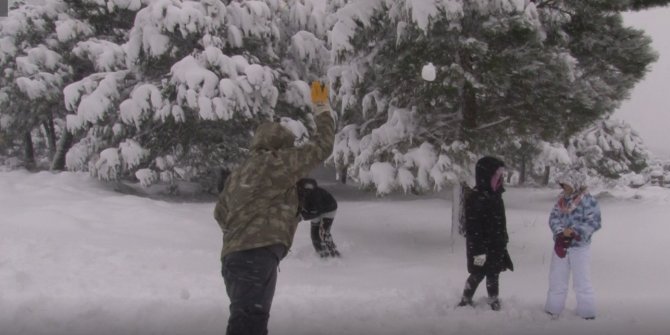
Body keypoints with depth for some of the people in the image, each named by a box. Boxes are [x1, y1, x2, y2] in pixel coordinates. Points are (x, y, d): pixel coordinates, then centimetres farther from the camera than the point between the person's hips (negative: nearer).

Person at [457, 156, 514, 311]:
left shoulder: (494, 195, 7)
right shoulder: (476, 198, -22)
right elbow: (473, 227, -23)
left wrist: (503, 240, 21)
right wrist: (478, 251, -23)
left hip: (496, 246, 8)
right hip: (482, 247, -8)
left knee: (493, 275, 14)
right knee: (478, 274, 5)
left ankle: (494, 302, 26)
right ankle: (465, 301, 23)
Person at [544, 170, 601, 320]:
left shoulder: (588, 200, -12)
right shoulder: (562, 200, 7)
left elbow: (593, 222, -18)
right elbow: (554, 217, 1)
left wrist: (575, 232, -27)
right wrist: (561, 232, -17)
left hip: (580, 247, -6)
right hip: (561, 246, 6)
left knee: (582, 281, 1)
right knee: (556, 279, 15)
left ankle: (587, 312, 13)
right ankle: (553, 309, 28)